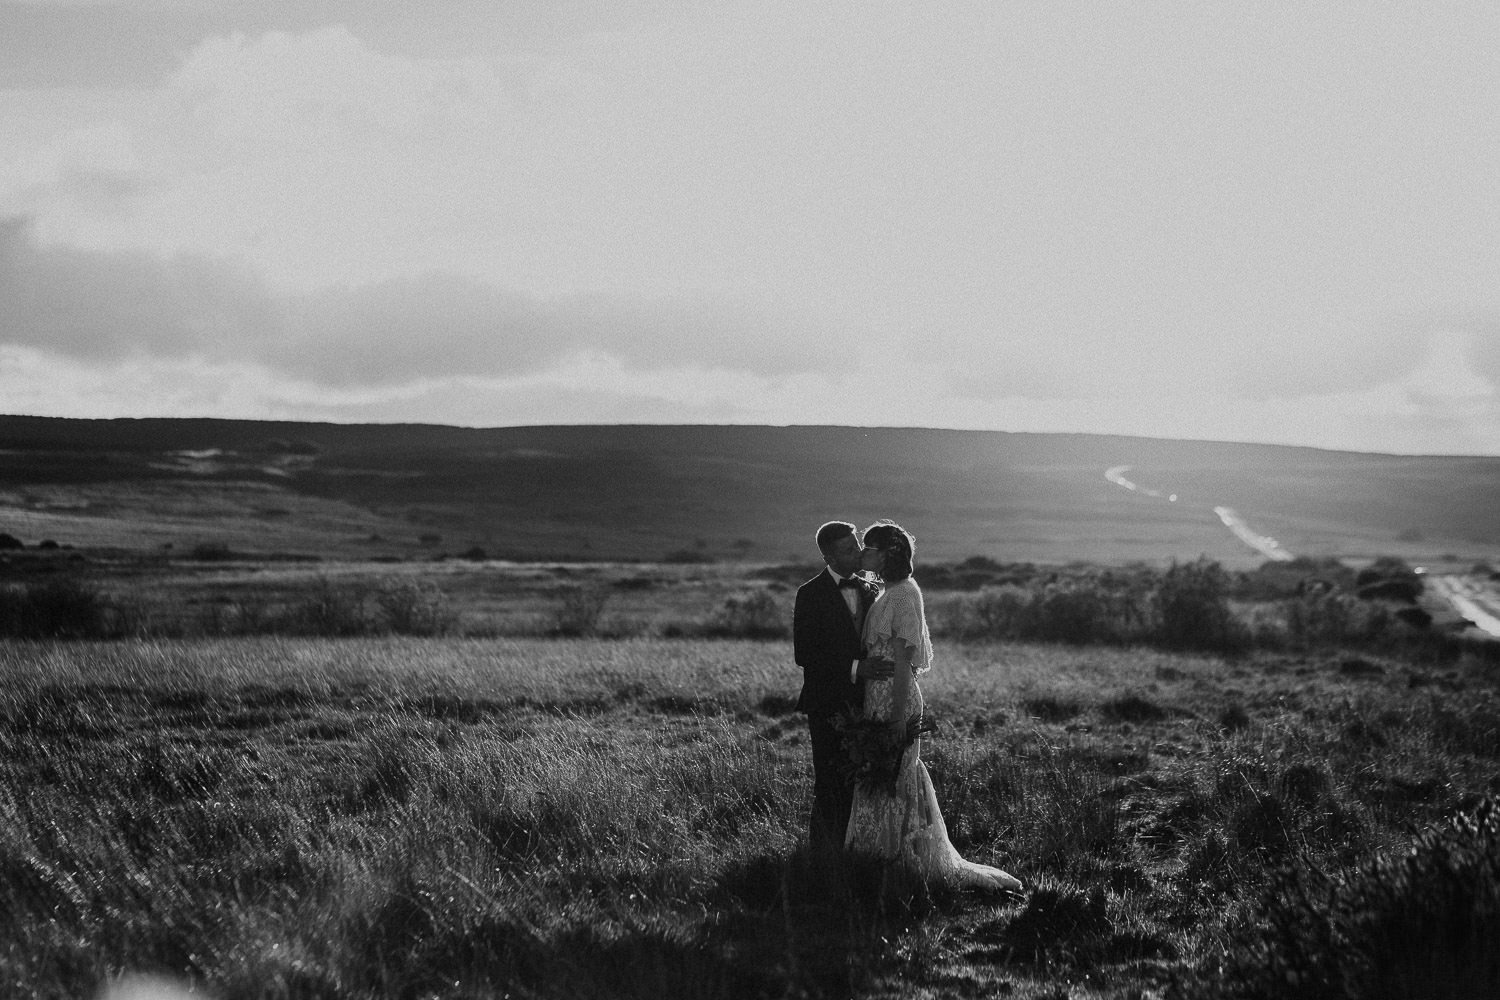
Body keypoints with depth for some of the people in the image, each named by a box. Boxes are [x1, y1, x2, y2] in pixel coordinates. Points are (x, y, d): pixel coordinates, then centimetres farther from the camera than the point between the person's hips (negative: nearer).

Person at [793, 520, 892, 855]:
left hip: (863, 701, 5)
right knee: (830, 786, -4)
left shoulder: (870, 591, 11)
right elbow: (803, 654, -13)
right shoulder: (811, 595, -7)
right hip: (828, 704, -5)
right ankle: (823, 854, 4)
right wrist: (855, 668, -21)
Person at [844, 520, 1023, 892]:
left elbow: (903, 660, -18)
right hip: (878, 699, 9)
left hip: (894, 700, -9)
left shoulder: (904, 596, -15)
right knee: (878, 781, 13)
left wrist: (899, 716, -20)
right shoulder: (887, 594, 14)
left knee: (893, 780, -3)